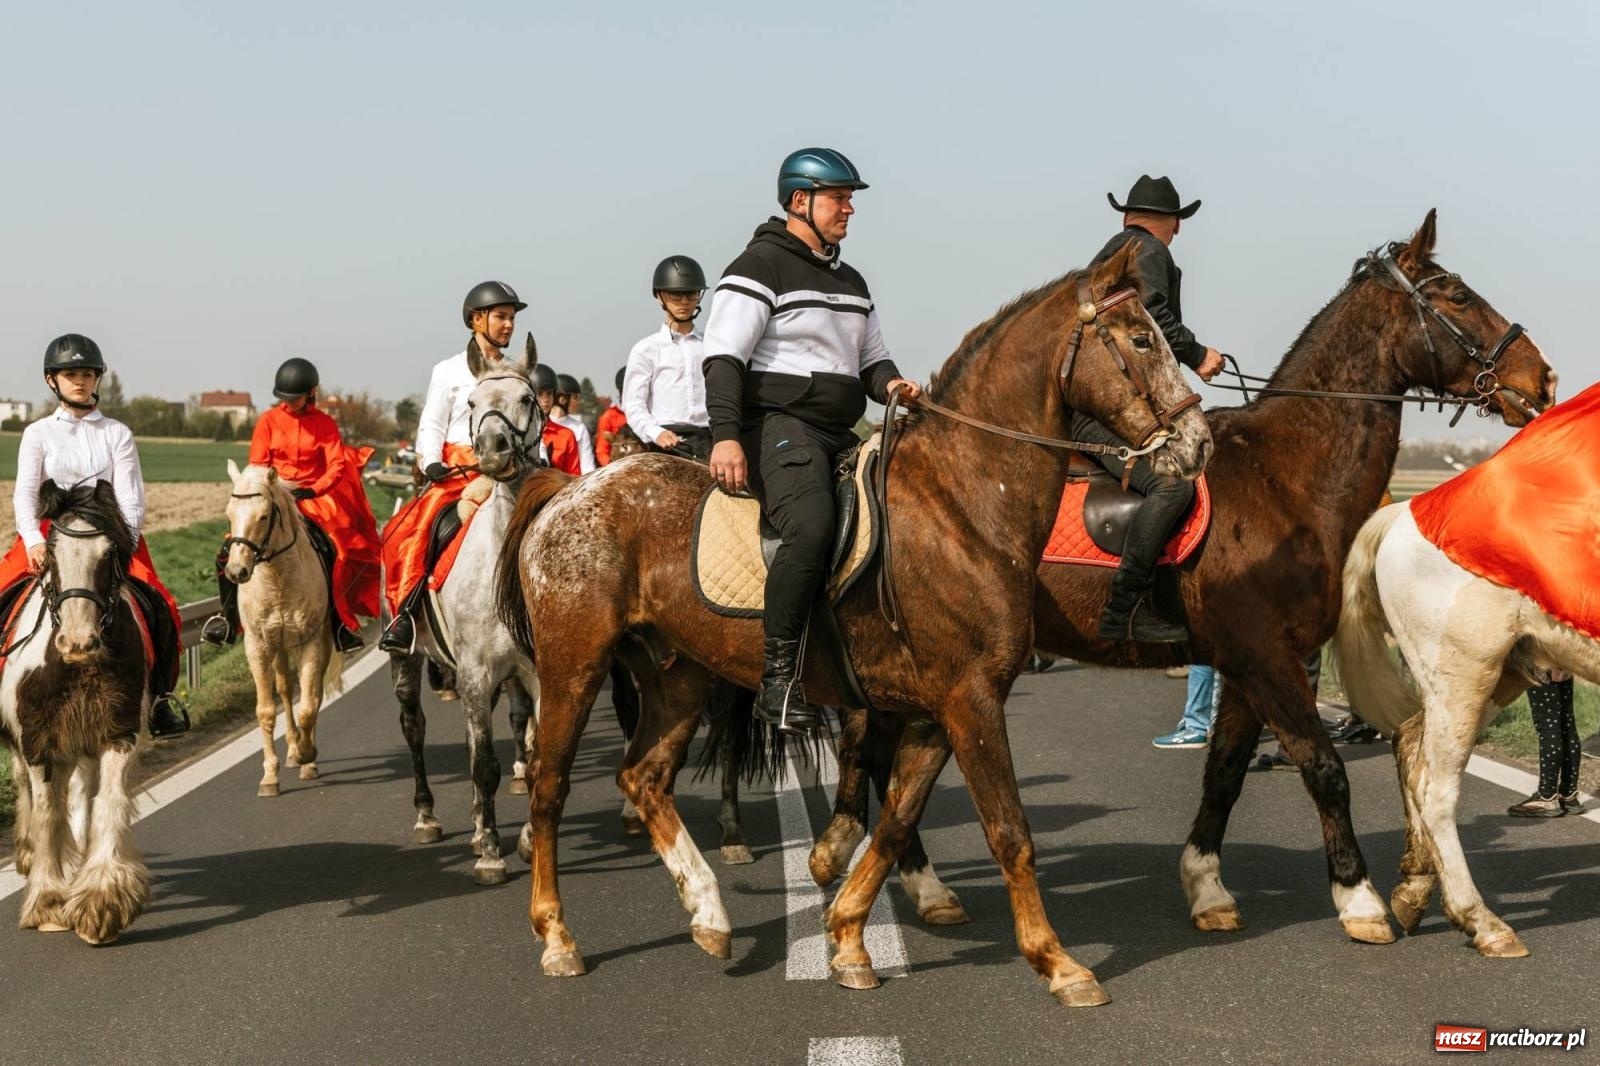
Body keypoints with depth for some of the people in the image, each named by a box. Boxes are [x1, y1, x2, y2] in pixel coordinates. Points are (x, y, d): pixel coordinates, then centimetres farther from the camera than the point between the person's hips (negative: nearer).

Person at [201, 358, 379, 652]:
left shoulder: (325, 424, 3)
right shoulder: (268, 421, 5)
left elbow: (337, 466, -6)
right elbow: (257, 465, 4)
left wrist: (313, 490, -24)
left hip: (314, 497, -1)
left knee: (338, 552, -24)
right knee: (228, 554, -15)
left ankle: (340, 620, -9)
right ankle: (229, 616, 4)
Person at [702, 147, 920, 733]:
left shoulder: (851, 282, 24)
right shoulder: (760, 266, -2)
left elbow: (871, 357, 30)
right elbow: (724, 356, -11)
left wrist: (890, 384, 5)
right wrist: (726, 436, -22)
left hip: (838, 434, 9)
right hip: (778, 424, -9)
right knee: (811, 528, -33)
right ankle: (778, 678, -30)